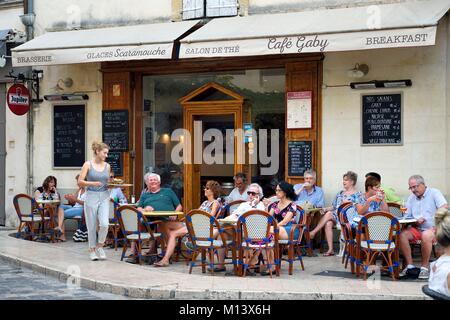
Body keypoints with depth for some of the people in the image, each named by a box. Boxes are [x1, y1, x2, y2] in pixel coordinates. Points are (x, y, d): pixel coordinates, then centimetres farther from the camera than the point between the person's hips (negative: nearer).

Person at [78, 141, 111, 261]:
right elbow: (80, 182, -7)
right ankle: (92, 250, 17)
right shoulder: (88, 164, -3)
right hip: (91, 197, -3)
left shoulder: (107, 166, 9)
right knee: (92, 225, 3)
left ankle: (99, 246, 10)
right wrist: (92, 183, -20)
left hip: (104, 197, 3)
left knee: (104, 224, -12)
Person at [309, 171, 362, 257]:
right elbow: (334, 207, 22)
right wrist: (326, 209, 4)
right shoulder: (340, 193, 25)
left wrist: (349, 203, -15)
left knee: (329, 214, -29)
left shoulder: (357, 194, 6)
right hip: (336, 215, 5)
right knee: (328, 224, -28)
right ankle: (330, 249, -28)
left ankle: (313, 232, -23)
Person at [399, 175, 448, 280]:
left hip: (433, 228, -5)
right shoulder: (411, 198, 17)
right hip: (417, 228, 5)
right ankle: (410, 266, -17)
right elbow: (407, 217, 13)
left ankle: (425, 267, -23)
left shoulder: (434, 193, 1)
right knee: (402, 234, -23)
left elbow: (444, 208, -12)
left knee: (426, 235, -38)